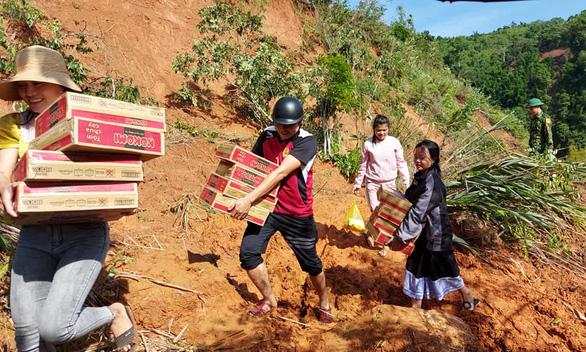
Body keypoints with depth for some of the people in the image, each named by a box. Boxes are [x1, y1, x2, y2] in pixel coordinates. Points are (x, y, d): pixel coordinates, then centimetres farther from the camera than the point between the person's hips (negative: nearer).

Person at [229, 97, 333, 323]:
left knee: (310, 263, 9)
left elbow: (281, 173, -28)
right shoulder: (267, 136, -1)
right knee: (248, 252, -9)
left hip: (297, 214, -4)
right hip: (265, 206, 4)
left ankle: (324, 304, 38)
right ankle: (269, 301, 17)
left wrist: (249, 199, -35)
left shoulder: (307, 141, -18)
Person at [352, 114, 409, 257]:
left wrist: (406, 182, 5)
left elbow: (401, 163, 4)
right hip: (372, 182, -1)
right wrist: (357, 183, 8)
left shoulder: (394, 142, -4)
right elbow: (363, 165, 4)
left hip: (389, 182, 1)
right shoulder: (368, 144, -5)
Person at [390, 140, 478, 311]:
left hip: (435, 233, -8)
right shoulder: (421, 176, 0)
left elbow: (418, 213, -29)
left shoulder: (432, 183, -28)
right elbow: (409, 202, 13)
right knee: (416, 264, 15)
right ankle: (416, 304, 32)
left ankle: (466, 293, 39)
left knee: (443, 266, 12)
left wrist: (401, 236, -26)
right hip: (422, 232, 8)